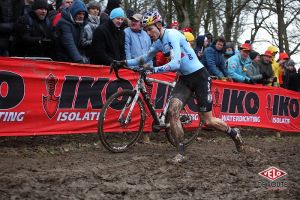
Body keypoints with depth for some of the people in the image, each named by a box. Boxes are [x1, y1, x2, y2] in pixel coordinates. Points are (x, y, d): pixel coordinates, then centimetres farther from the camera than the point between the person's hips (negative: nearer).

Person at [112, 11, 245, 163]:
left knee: (207, 121, -2)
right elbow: (145, 58, 18)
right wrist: (124, 63, 6)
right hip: (184, 78, 8)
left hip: (200, 76, -7)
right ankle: (181, 154, -5)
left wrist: (153, 70, -34)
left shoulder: (172, 35, -22)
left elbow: (175, 64, -31)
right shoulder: (158, 42, 4)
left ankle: (234, 133, 27)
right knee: (172, 111, -12)